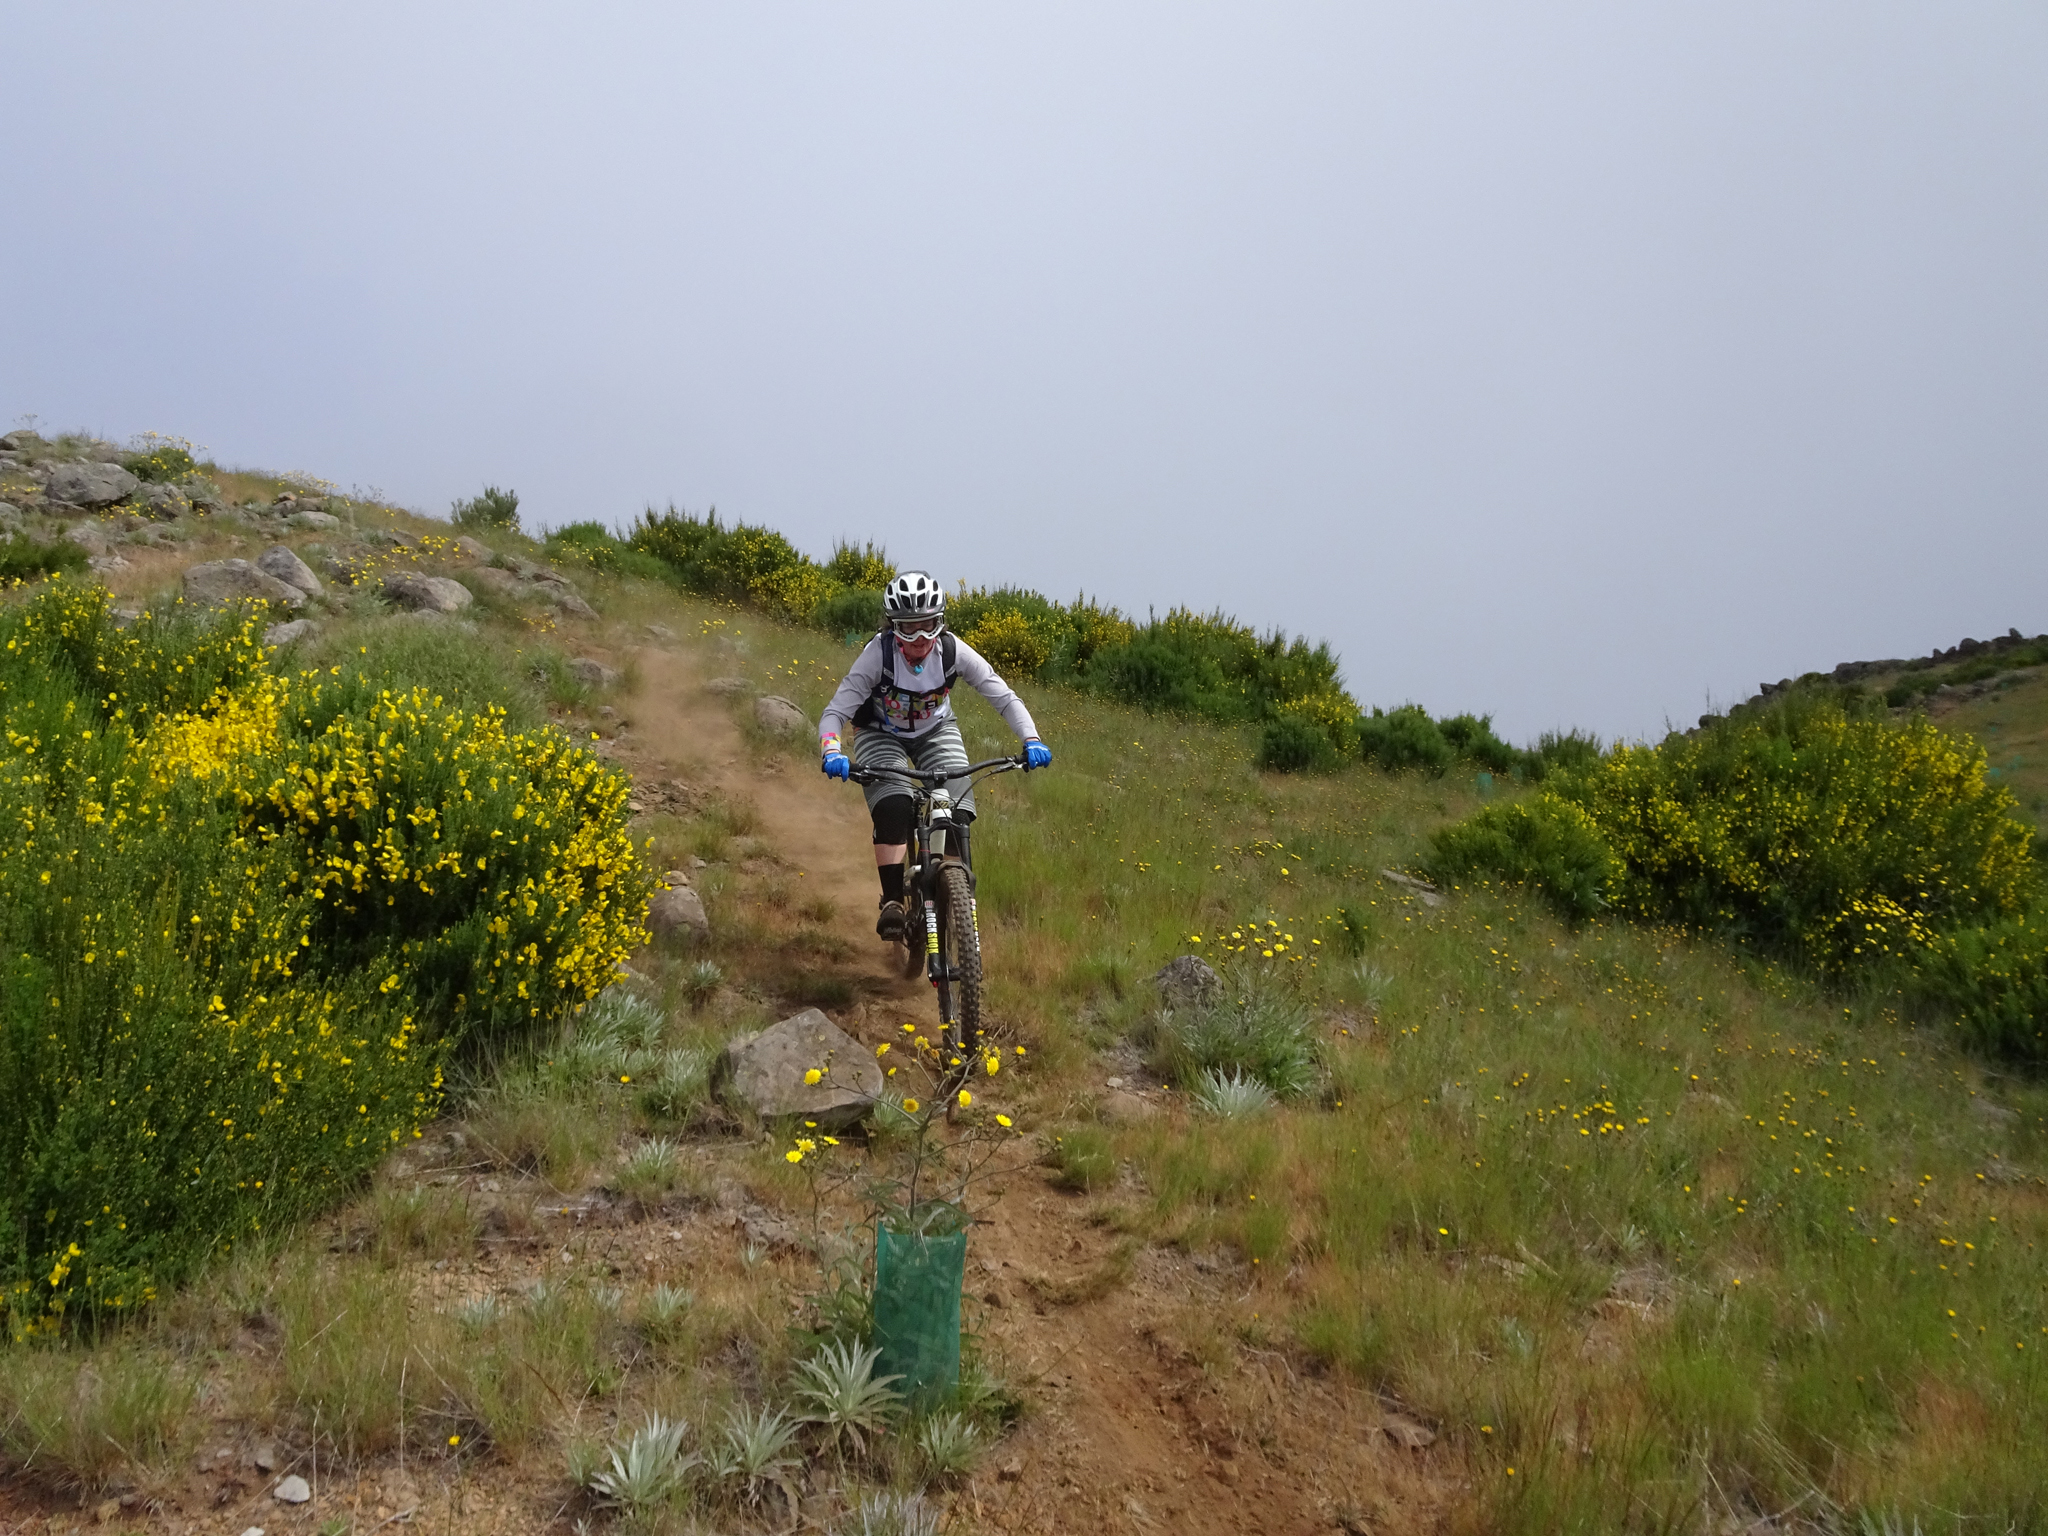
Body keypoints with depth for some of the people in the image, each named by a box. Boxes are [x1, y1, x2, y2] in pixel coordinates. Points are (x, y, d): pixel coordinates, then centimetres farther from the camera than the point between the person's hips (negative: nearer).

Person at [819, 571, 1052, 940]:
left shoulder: (953, 651, -25)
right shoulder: (878, 654, -30)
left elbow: (1004, 697, -21)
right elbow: (835, 712, -30)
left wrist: (1031, 740, -36)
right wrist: (831, 752, -49)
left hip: (936, 732, 2)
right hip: (881, 735, -2)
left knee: (958, 811, -17)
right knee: (893, 807, -28)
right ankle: (892, 901, -20)